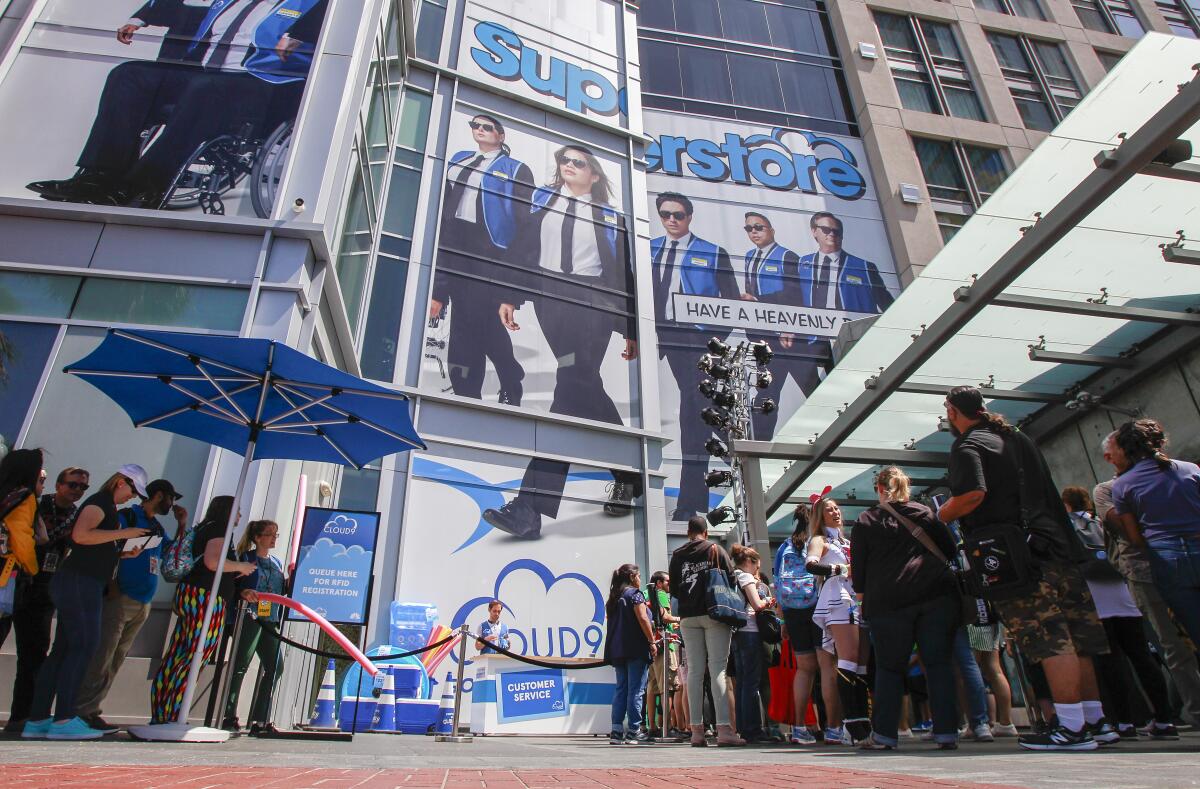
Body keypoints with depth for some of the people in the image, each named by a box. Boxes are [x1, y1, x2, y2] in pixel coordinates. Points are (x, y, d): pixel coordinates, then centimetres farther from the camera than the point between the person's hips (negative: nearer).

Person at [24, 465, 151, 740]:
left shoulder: (106, 507, 22)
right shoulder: (99, 501, -8)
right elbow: (80, 535, -24)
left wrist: (123, 553, 13)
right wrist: (123, 533, -19)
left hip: (82, 584, 10)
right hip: (78, 582, -10)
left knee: (62, 649, 8)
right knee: (83, 647, -12)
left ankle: (37, 720, 11)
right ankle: (63, 720, -13)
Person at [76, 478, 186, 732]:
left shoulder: (157, 528, 21)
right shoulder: (127, 516, -1)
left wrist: (182, 524, 14)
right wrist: (113, 584, -18)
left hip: (143, 605, 7)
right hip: (120, 598, -7)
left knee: (116, 660, 6)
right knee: (101, 656, -11)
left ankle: (89, 710, 9)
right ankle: (81, 711, -7)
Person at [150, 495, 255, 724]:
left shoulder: (204, 529, 25)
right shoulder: (218, 528, -5)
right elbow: (212, 561, -21)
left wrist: (237, 572, 26)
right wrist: (241, 566, -6)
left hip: (189, 595, 10)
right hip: (205, 597, -10)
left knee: (175, 658, 8)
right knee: (195, 659, -9)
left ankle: (159, 717, 10)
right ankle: (170, 718, -9)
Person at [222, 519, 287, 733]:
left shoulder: (277, 563, 21)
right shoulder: (246, 558, 2)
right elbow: (232, 583, -8)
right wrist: (243, 592, -27)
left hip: (270, 621, 7)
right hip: (249, 617, -6)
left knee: (275, 667, 0)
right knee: (240, 666, -7)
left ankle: (260, 720, 7)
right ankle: (229, 717, 3)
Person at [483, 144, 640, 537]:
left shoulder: (608, 216, 11)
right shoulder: (542, 199, 17)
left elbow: (621, 273, 9)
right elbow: (525, 246, 10)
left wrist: (630, 329, 4)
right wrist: (510, 296, -1)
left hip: (592, 301, -3)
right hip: (550, 298, 3)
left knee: (572, 386, -17)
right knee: (583, 387, 2)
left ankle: (530, 506, -21)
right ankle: (627, 473, 21)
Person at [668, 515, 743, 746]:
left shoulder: (677, 555, 9)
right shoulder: (716, 549, 2)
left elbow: (673, 588, 12)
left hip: (688, 617, 3)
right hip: (714, 614, -3)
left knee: (694, 671, 4)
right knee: (718, 669, -5)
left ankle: (696, 730, 3)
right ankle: (724, 729, -11)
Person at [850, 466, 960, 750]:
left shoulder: (864, 522, 6)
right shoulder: (924, 512, 11)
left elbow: (858, 569, 4)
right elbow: (950, 550, 16)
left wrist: (863, 591, 18)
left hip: (889, 601, -1)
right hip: (937, 595, 1)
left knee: (889, 668, 7)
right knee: (939, 663, 6)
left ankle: (884, 735, 7)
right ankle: (947, 733, 4)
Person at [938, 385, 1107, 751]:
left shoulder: (967, 445, -6)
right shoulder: (1019, 438, 21)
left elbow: (973, 493, -21)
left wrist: (937, 518, -8)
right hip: (1056, 542, 9)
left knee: (1050, 640, -8)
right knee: (1074, 637, 11)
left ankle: (1072, 726, -6)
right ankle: (1093, 717, 19)